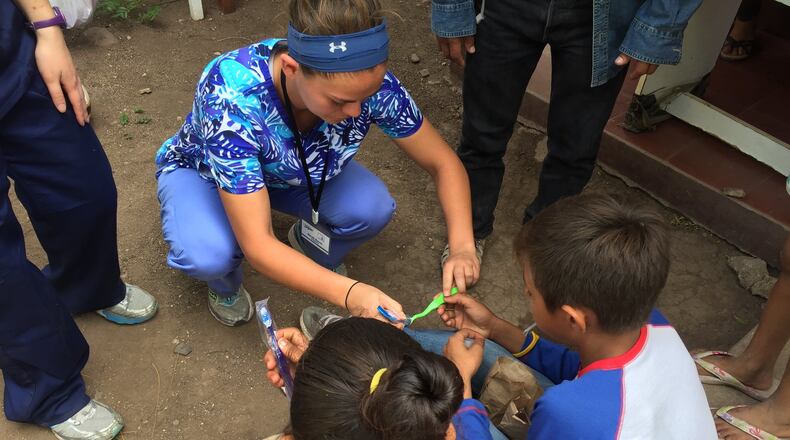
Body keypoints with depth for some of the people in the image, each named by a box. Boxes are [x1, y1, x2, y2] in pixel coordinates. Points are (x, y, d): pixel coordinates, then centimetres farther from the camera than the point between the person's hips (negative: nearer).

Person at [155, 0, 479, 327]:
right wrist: (350, 294, -53)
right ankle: (225, 284, 4)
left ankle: (310, 243, 9)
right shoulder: (232, 99, -42)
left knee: (373, 208, -26)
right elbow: (257, 245, -40)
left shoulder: (367, 81, -32)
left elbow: (444, 164, -18)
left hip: (293, 173, 3)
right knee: (208, 255, -34)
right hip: (203, 169, -2)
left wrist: (462, 245, -35)